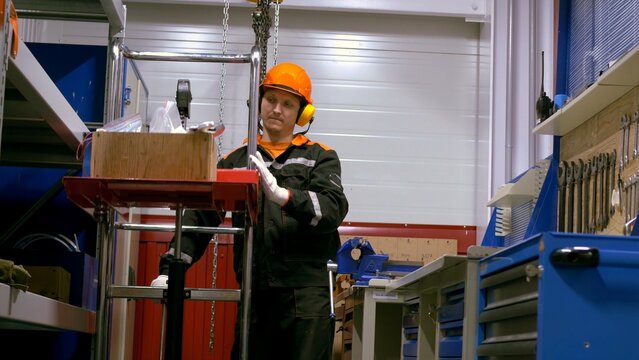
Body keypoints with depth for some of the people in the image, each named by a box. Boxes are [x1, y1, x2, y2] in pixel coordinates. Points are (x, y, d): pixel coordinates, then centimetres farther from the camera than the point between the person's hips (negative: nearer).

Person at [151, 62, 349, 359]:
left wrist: (282, 194, -25)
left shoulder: (321, 158, 9)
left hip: (307, 291, -2)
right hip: (254, 293, 3)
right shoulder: (235, 161, 17)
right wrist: (170, 268, -4)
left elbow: (334, 208, -9)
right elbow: (201, 216, 9)